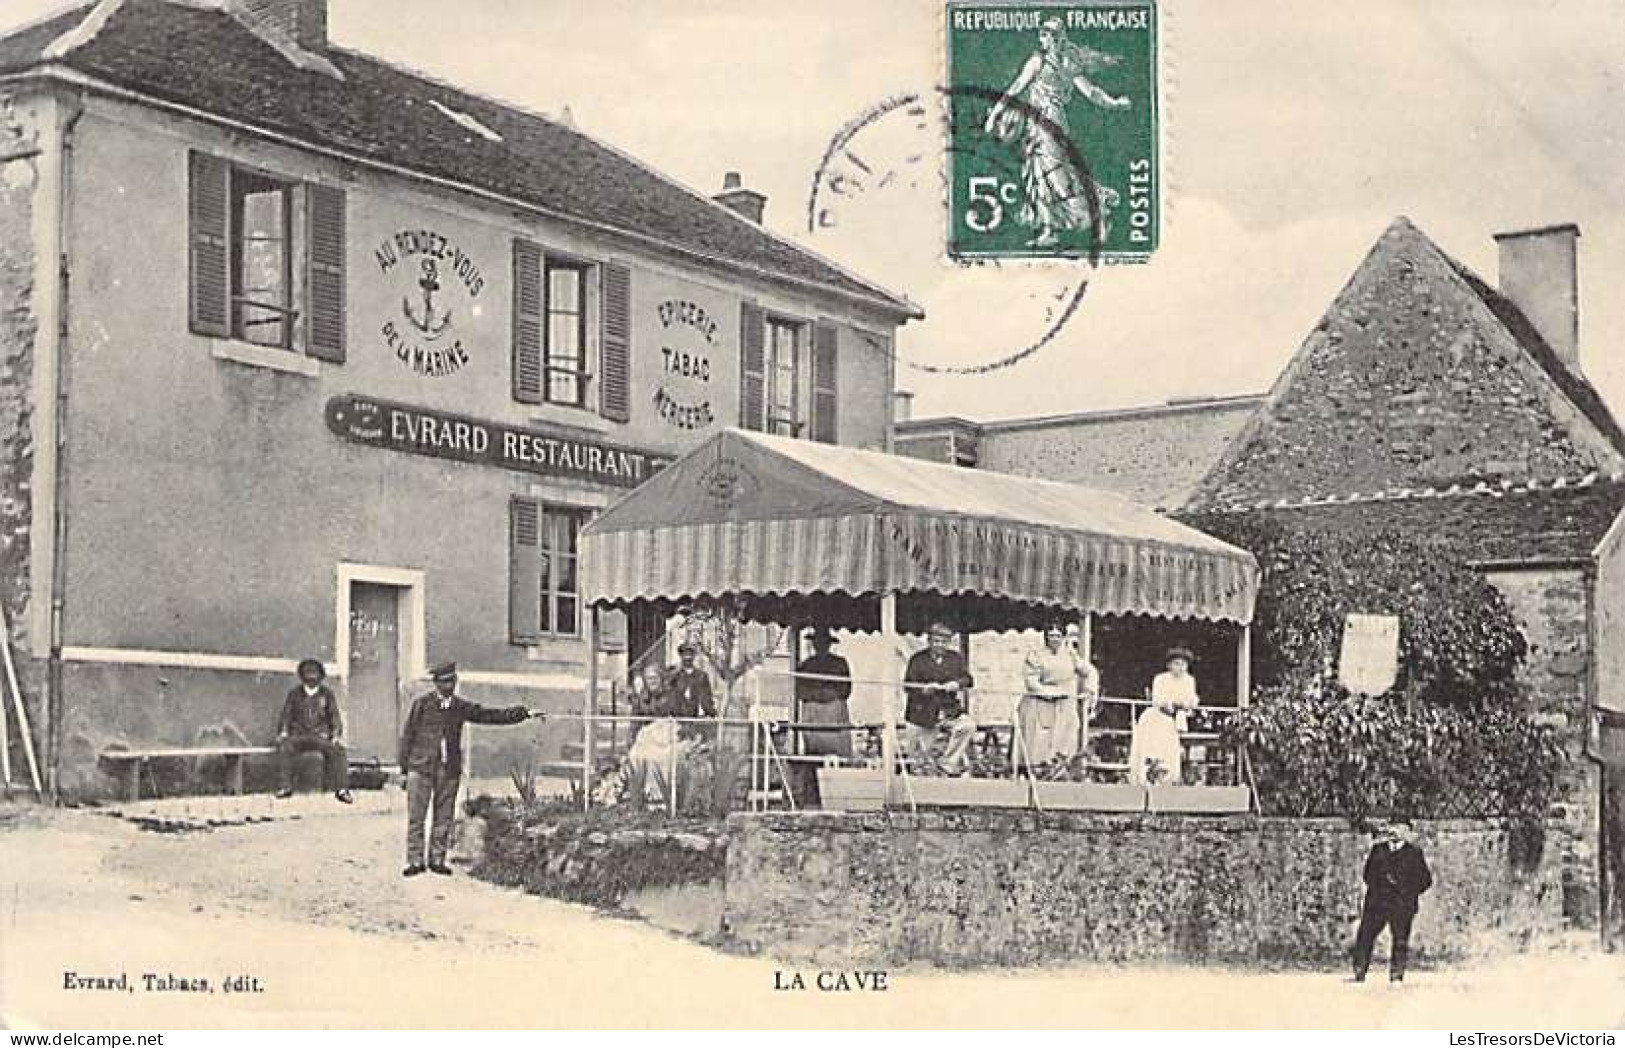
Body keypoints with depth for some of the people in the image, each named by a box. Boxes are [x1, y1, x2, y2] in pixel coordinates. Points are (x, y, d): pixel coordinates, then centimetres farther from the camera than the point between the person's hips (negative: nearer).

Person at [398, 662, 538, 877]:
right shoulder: (421, 703, 1)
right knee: (416, 816, -4)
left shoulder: (461, 707, 9)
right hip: (421, 766, -3)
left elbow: (491, 715, 9)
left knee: (444, 817, 4)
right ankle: (415, 861, 3)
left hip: (449, 770, 3)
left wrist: (524, 713, 3)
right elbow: (408, 735, 3)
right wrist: (405, 768, 0)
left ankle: (437, 860, 12)